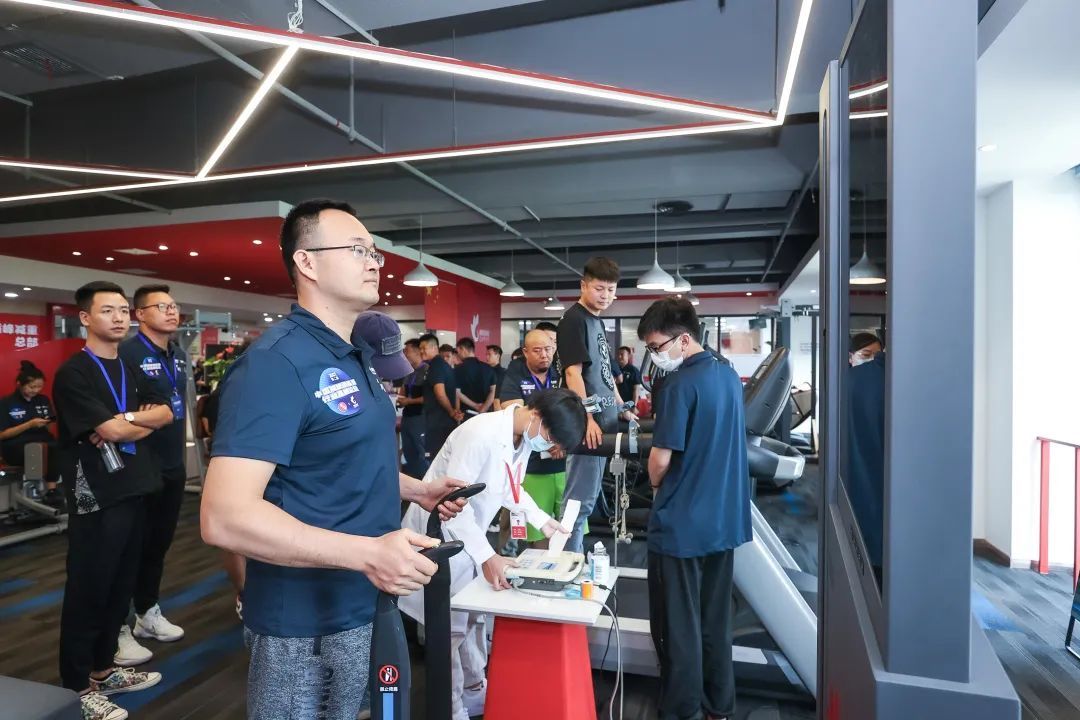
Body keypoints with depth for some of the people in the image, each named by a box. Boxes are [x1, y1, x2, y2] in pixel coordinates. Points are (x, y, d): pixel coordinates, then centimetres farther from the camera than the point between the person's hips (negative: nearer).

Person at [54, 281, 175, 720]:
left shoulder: (131, 370, 13)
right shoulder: (74, 373, -10)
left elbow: (165, 413, 5)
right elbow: (110, 429, -19)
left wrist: (126, 420, -12)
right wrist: (144, 419, -1)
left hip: (134, 490, 7)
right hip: (95, 497, -7)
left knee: (120, 586, 15)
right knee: (87, 591, 4)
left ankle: (103, 669, 30)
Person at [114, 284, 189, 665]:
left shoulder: (178, 353, 9)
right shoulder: (127, 353, -16)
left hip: (173, 466, 7)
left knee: (159, 543, 18)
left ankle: (148, 613, 34)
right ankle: (119, 627, 19)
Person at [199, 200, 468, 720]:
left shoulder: (355, 357, 7)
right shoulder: (276, 362, -23)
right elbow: (225, 517, -30)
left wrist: (415, 489, 7)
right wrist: (367, 553, -33)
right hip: (308, 626, -8)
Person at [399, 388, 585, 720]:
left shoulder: (524, 439, -4)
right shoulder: (481, 433, -32)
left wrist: (541, 519, 2)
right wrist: (486, 556, -36)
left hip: (469, 533, 8)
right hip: (442, 533, -8)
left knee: (472, 619, 20)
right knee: (450, 627, 4)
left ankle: (473, 690, 38)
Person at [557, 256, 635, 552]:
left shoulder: (597, 322, 17)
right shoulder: (574, 320, -10)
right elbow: (573, 373, -18)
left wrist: (621, 409, 25)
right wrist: (587, 418, -24)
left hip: (603, 419, 10)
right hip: (586, 423, -10)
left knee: (589, 497, 16)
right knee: (580, 499, -4)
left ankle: (575, 554, 28)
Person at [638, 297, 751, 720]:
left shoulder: (682, 384, -20)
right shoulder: (729, 377, 6)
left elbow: (661, 459, -19)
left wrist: (656, 486, 1)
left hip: (681, 524, -8)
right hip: (725, 519, 8)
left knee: (678, 627, 8)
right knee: (715, 621, 19)